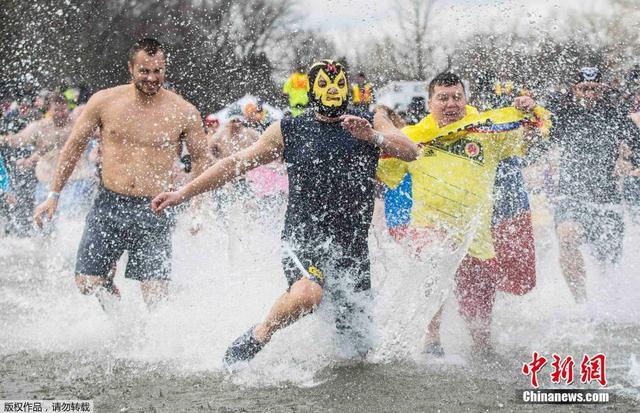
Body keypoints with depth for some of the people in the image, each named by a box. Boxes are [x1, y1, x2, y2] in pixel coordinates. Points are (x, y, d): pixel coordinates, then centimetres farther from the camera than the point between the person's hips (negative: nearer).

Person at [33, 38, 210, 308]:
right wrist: (53, 196, 10)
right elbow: (74, 146, 10)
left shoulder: (184, 113, -3)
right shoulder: (105, 101, 0)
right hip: (109, 205, 2)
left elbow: (201, 159, 9)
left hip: (154, 211, -2)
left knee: (156, 298, -11)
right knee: (87, 284, -3)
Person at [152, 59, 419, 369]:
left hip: (352, 247, 3)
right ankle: (258, 336, -9)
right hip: (303, 237, -3)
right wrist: (183, 193, 8)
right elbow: (236, 164, 11)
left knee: (354, 335, 5)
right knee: (307, 293, -34)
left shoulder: (370, 124, 10)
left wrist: (372, 137, -21)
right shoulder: (288, 131, 7)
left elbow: (411, 152, -2)